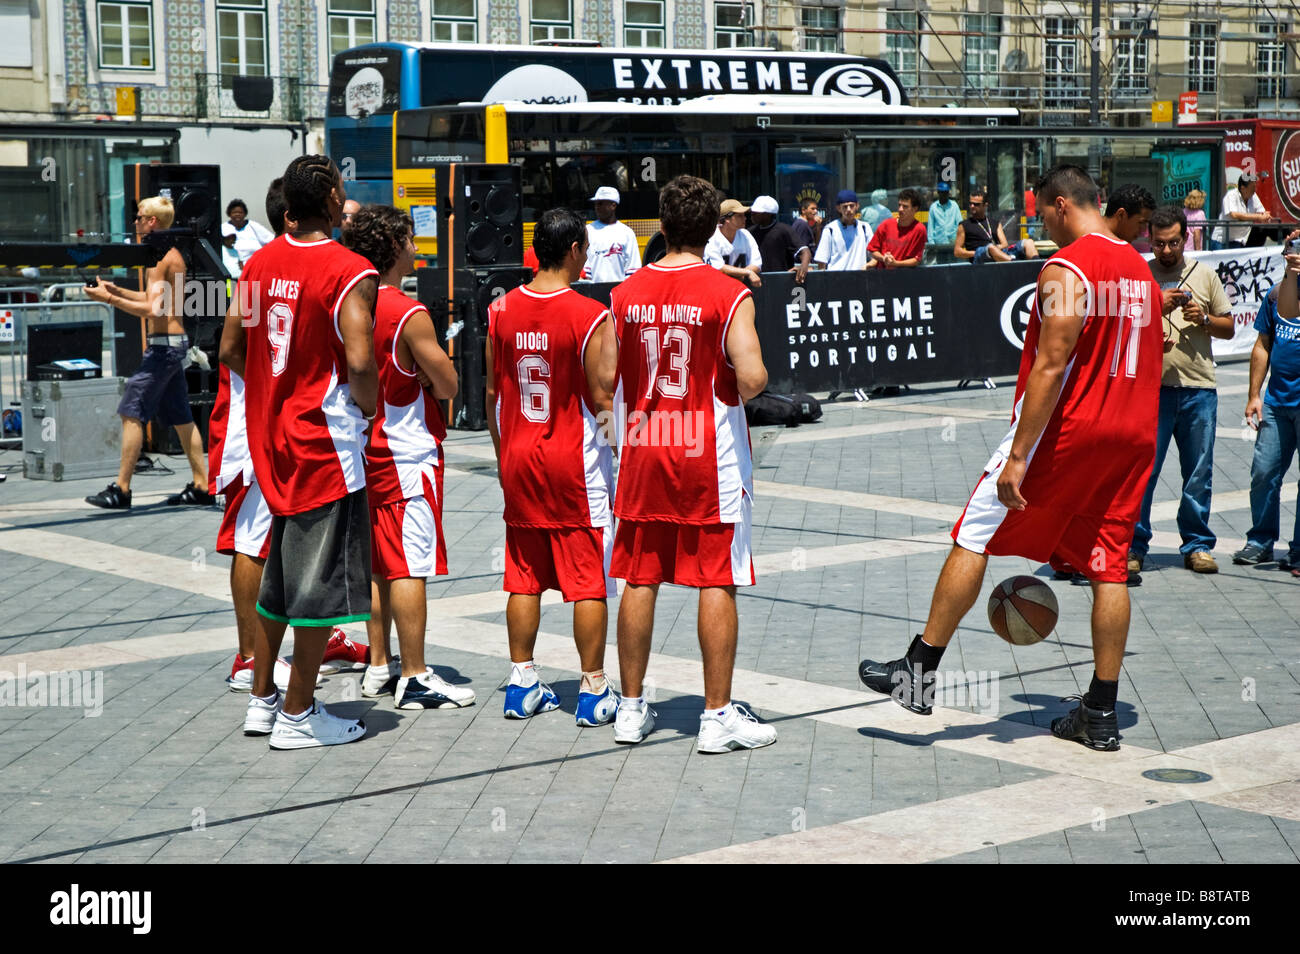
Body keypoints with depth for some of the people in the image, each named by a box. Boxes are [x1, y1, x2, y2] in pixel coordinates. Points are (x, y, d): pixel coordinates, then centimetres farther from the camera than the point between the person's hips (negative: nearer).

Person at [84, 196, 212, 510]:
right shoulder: (173, 254, 16)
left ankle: (121, 489, -7)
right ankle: (201, 487, 14)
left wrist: (107, 299, -19)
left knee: (132, 413, -8)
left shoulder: (158, 258, -14)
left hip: (163, 344, -10)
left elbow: (151, 310, -22)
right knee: (181, 417, 12)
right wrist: (117, 290, 22)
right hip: (175, 343, 10)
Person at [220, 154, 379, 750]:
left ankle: (261, 700, 27)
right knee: (320, 582, 2)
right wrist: (367, 408, -6)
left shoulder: (260, 263, 6)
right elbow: (359, 362, -24)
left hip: (272, 434, 7)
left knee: (279, 575, 19)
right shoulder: (351, 272, -15)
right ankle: (297, 716, 8)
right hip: (326, 443, -7)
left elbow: (231, 351, 9)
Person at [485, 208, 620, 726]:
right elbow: (602, 401, -14)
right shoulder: (591, 316, -14)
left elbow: (492, 393, 7)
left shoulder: (502, 309, 0)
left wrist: (503, 454, 16)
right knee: (588, 581, 2)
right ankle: (594, 691, 6)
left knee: (524, 578, 12)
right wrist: (614, 355, 3)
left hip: (519, 459, 5)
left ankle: (522, 684, 17)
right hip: (575, 463, -5)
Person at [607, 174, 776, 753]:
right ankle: (718, 717, 6)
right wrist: (755, 381, 4)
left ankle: (631, 709, 18)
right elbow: (751, 380, -19)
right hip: (710, 458, -4)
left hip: (642, 453, 4)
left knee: (639, 581, 11)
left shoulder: (625, 294, 2)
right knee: (716, 584, 2)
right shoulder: (728, 296, -10)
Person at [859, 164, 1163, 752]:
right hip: (1131, 437, 8)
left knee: (974, 538, 3)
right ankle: (1101, 714, 10)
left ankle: (919, 672, 6)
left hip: (1065, 430, -8)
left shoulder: (1064, 270, -13)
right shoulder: (1140, 269, 14)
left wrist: (1018, 455, -20)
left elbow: (1049, 367, -20)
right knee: (1108, 568, 9)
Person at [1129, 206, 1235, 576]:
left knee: (1199, 472, 6)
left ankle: (1197, 545, 18)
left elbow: (1229, 328, 16)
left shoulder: (1205, 274, 13)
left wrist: (1204, 319, -4)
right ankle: (1134, 545, 3)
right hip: (1152, 386, -2)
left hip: (1199, 388, 2)